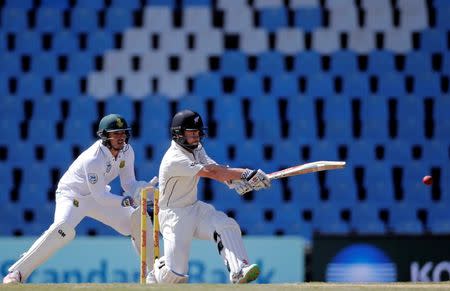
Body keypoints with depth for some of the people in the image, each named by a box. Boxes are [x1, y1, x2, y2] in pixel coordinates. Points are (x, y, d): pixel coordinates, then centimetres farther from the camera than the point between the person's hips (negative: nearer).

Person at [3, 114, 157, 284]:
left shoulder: (126, 151, -9)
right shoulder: (93, 159, -31)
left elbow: (129, 184, -4)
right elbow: (100, 196, -29)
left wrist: (144, 187, -25)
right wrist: (127, 201, -39)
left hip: (97, 196, 8)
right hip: (71, 195, -8)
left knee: (138, 218, -2)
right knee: (63, 229, -34)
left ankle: (153, 273, 11)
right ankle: (17, 273, -31)